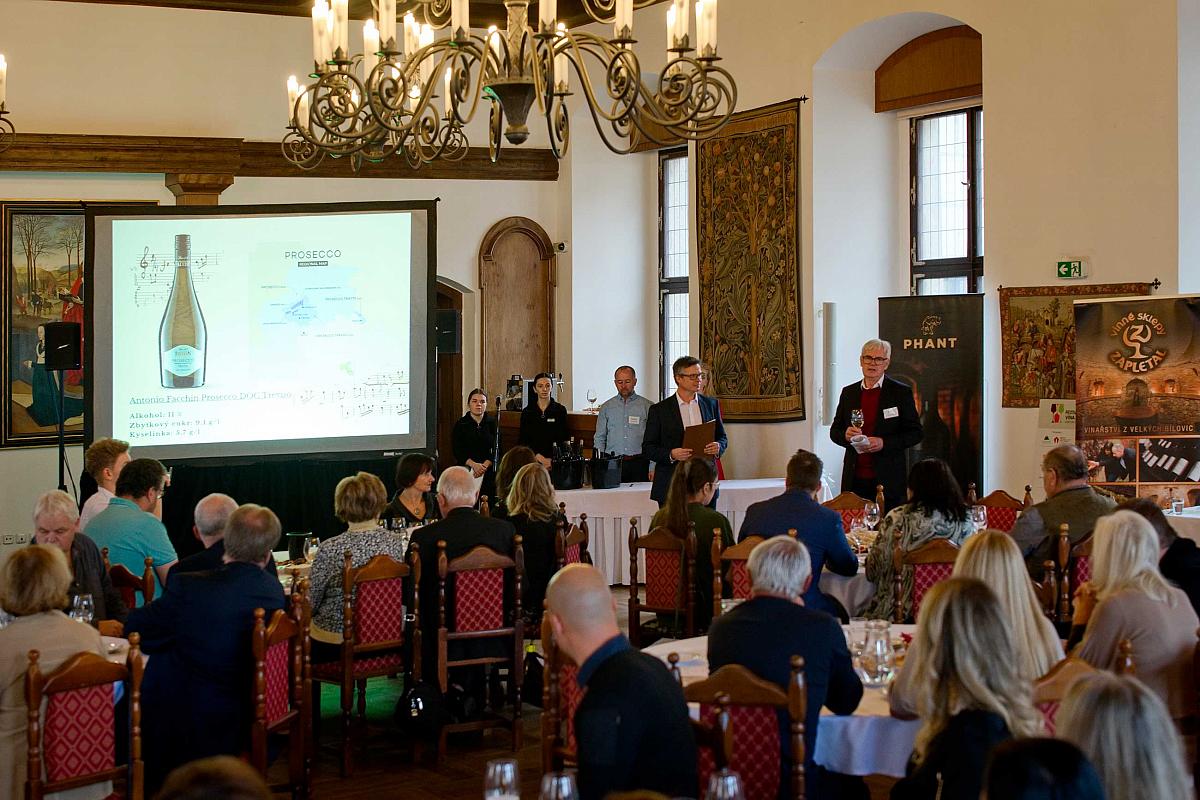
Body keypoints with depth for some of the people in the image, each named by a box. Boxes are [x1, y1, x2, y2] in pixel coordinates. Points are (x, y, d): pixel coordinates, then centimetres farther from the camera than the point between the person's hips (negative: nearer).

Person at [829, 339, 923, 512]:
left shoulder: (901, 392, 1)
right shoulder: (849, 393, 12)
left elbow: (915, 433, -1)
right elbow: (834, 431, 17)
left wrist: (884, 443, -15)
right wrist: (845, 435, -7)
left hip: (887, 481, -3)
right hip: (854, 480, 3)